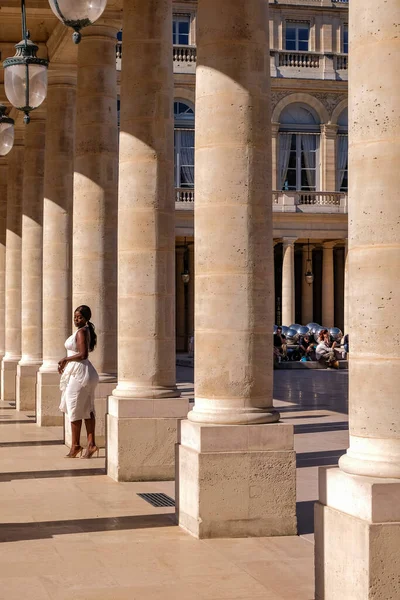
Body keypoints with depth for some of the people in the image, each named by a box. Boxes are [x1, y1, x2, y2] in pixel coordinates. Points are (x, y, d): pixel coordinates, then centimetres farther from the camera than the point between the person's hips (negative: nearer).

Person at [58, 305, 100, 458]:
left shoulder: (81, 332, -15)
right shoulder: (85, 331, 14)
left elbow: (83, 354, -22)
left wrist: (66, 359, -11)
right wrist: (65, 362, 11)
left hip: (79, 373, -10)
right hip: (79, 371, 10)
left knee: (74, 409, -2)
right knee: (87, 410, 8)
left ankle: (75, 446, 4)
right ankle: (91, 444, 9)